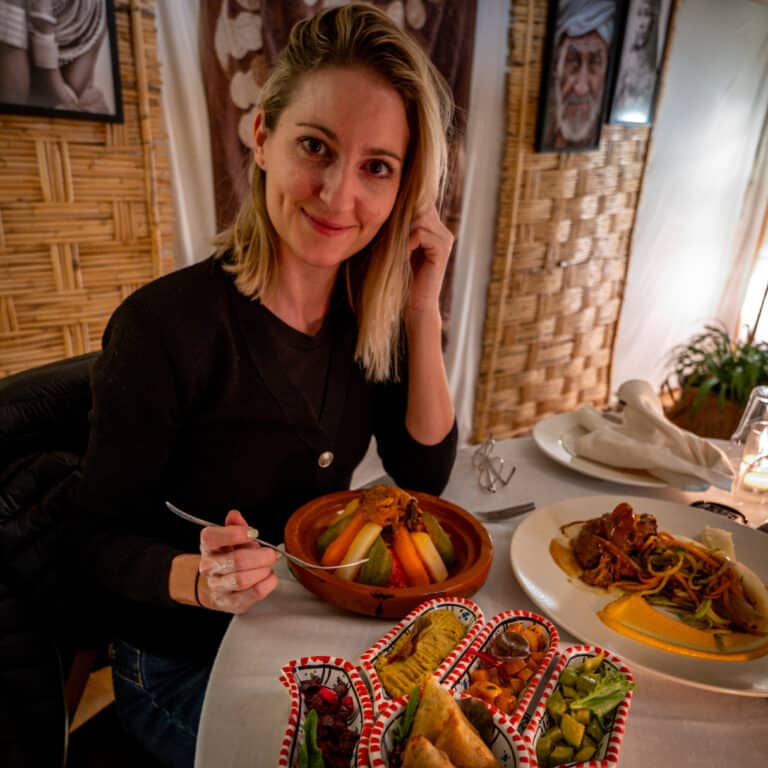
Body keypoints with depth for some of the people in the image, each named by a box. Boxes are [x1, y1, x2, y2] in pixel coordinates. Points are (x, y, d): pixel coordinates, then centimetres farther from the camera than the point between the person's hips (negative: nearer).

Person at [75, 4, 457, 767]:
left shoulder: (368, 314, -8)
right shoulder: (163, 325, -24)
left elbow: (424, 474, -8)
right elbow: (106, 538, -13)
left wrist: (423, 310, -17)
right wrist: (203, 580, -34)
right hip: (184, 667, -4)